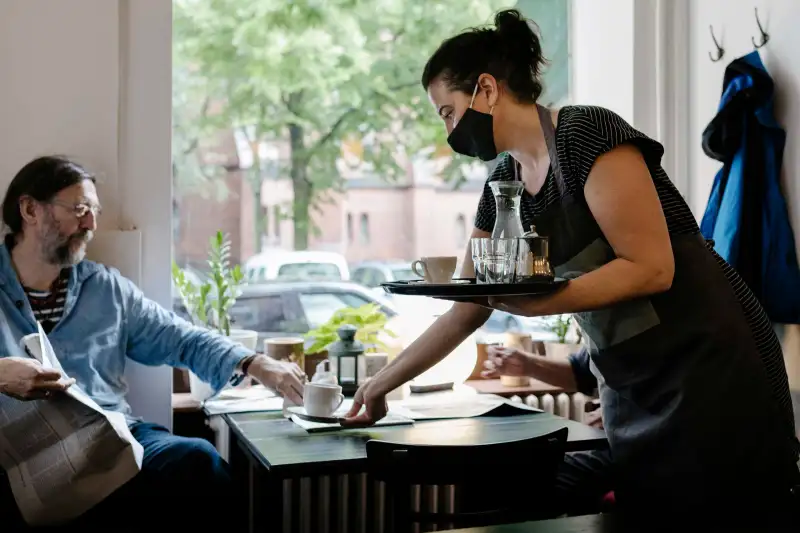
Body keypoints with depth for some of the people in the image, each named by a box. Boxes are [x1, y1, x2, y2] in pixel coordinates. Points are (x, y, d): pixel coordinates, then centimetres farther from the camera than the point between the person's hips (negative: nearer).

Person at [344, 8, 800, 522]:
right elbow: (466, 313, 13)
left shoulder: (586, 133, -15)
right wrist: (381, 384, 15)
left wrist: (539, 301, -27)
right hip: (632, 380, 7)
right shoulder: (504, 185, 8)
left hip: (709, 360, -7)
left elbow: (653, 267, -20)